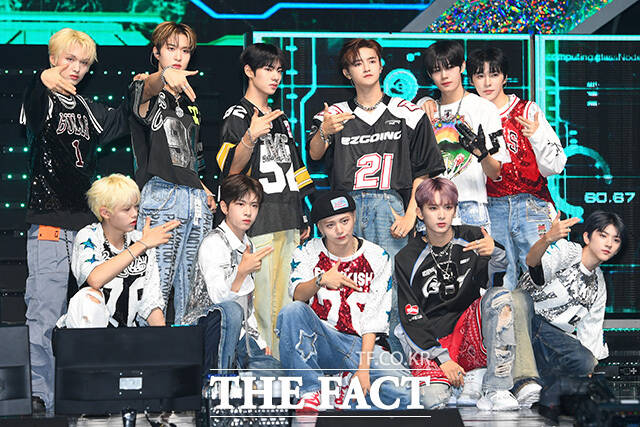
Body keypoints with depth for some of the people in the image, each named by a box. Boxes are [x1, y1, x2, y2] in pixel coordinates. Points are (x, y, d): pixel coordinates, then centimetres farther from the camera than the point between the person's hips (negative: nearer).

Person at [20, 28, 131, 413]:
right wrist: (44, 81, -46)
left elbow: (123, 121, 35)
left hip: (88, 224, 6)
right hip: (50, 226, -6)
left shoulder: (88, 110, 19)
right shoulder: (44, 101, 1)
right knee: (46, 316, -9)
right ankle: (41, 402, -4)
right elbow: (32, 110, -24)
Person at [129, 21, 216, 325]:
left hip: (195, 199, 7)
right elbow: (146, 87, -23)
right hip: (161, 195, -7)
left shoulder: (190, 103, 24)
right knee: (156, 285, -10)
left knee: (192, 288, 5)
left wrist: (204, 190, 12)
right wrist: (165, 76, -46)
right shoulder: (147, 90, 4)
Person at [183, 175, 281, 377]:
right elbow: (219, 298, -23)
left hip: (239, 337, 8)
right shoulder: (213, 242, -12)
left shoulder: (247, 245, 15)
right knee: (231, 310, -38)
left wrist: (258, 340, 16)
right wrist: (242, 272, -38)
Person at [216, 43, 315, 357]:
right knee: (262, 299, -10)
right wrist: (251, 137, -32)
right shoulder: (238, 115, -3)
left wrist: (302, 218, 21)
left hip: (287, 223, 8)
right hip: (259, 222, -7)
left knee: (282, 300, 9)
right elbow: (231, 170, -16)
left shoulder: (280, 118, 21)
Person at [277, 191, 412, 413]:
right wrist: (321, 281, -36)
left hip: (362, 345, 0)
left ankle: (351, 382, 5)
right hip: (320, 341, 0)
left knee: (406, 392, -26)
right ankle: (310, 391, -20)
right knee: (291, 311, -32)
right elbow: (297, 295, -14)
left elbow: (375, 318, -1)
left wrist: (364, 367, -12)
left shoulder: (377, 257, 5)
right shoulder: (308, 252, 6)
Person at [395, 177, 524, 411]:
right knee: (433, 398, -31)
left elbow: (496, 281, -8)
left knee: (500, 296, -27)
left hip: (470, 331, 2)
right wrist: (442, 359, -15)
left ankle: (496, 391, -26)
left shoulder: (472, 238, 2)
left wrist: (495, 254, -29)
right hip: (429, 343, -2)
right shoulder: (407, 259, -2)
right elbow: (411, 318, -5)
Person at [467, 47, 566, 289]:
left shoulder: (527, 111, 3)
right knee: (500, 284, -3)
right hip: (492, 209, 2)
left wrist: (537, 136, -17)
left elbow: (554, 167, 0)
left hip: (531, 206, -2)